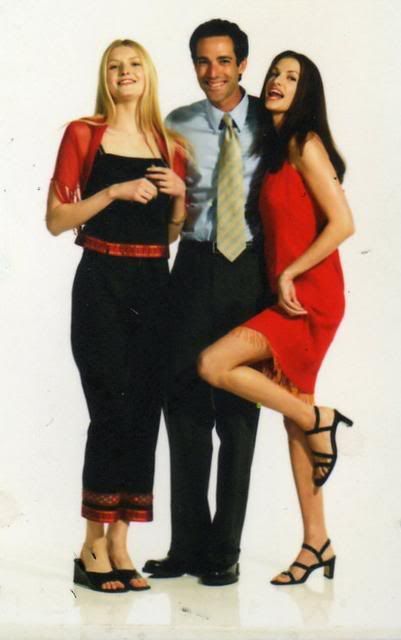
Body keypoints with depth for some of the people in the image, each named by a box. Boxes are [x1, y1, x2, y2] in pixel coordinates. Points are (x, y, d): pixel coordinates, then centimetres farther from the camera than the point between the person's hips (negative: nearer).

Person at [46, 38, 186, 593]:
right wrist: (116, 191, -13)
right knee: (112, 409, -9)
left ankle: (119, 546, 9)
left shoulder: (169, 146, 13)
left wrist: (179, 194, 0)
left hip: (154, 284, 5)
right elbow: (56, 219, -3)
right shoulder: (84, 135, 2)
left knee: (145, 413, 2)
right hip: (102, 283, -4)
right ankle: (93, 548, 0)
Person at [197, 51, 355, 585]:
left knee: (213, 365, -18)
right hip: (287, 299, 9)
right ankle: (316, 544, 15)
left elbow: (343, 224, -17)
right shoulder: (275, 147, 16)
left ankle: (319, 420, -2)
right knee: (292, 415, 8)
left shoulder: (305, 145, -10)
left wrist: (291, 274, -14)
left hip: (309, 296, -9)